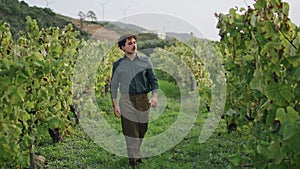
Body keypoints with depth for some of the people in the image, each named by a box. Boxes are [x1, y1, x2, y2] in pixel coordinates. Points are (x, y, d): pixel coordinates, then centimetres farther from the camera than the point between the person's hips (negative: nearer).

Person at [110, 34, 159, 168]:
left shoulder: (146, 61, 7)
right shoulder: (118, 65, 5)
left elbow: (153, 80, 6)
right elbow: (113, 86, 8)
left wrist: (155, 96, -9)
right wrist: (115, 105, 2)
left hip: (143, 99, 2)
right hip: (126, 100, -1)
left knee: (142, 131, 8)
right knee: (131, 132, -3)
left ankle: (137, 155, 25)